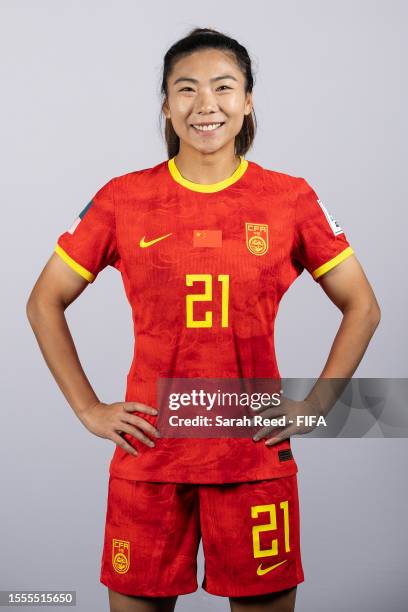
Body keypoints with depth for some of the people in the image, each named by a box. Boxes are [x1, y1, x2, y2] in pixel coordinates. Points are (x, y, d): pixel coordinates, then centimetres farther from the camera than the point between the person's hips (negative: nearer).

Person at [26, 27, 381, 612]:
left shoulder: (291, 198, 0)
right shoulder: (123, 198, 0)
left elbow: (362, 307, 8)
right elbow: (45, 303, 7)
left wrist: (311, 405, 0)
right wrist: (88, 409, 1)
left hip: (257, 454, 0)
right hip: (148, 454, 0)